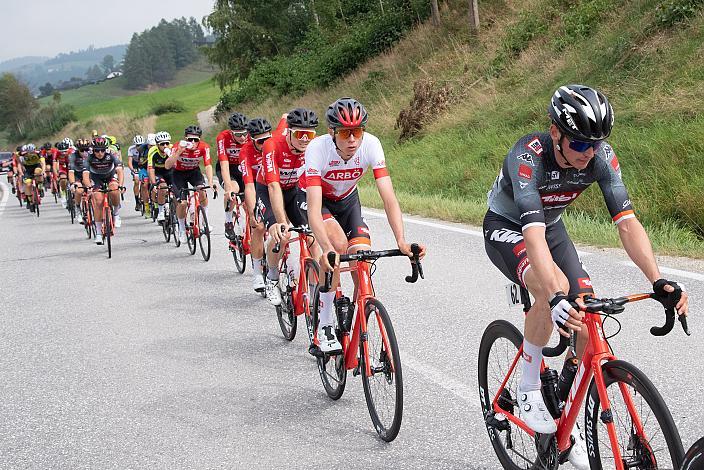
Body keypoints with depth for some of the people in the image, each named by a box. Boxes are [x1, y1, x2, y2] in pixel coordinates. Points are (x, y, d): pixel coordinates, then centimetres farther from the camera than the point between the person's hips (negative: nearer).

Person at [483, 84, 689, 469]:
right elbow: (534, 235, -47)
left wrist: (658, 281, -39)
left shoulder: (601, 157, -22)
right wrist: (555, 298, -60)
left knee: (588, 324, -10)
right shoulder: (529, 156, -36)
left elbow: (627, 222, -26)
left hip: (552, 226, 5)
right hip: (506, 228, -5)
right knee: (554, 286, -36)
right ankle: (528, 390, -15)